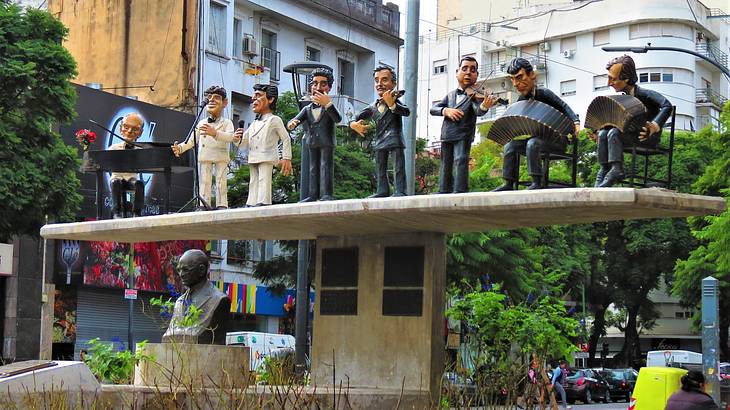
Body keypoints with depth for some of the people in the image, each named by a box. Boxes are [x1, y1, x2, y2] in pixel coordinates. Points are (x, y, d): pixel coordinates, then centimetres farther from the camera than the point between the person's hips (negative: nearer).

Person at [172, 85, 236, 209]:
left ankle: (221, 205, 0)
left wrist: (215, 133, -34)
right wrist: (180, 147, -2)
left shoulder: (227, 123, 1)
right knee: (204, 182, 1)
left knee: (221, 182, -2)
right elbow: (192, 140, 15)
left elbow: (230, 137, -18)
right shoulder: (201, 123, 14)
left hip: (221, 156, -3)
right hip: (204, 156, 3)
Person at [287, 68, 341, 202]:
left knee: (326, 167, -11)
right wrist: (291, 124, -21)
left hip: (326, 143, -5)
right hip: (312, 144, 5)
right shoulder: (307, 109, 15)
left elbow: (338, 119, -21)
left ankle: (326, 194, -16)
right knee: (313, 169, 6)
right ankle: (313, 194, 7)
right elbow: (296, 120, 7)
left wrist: (327, 104, -38)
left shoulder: (330, 107, 0)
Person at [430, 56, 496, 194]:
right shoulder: (451, 95, 13)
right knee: (446, 165, 10)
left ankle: (460, 191, -25)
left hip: (463, 135, -5)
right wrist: (446, 110, -16)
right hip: (446, 135, 5)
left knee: (461, 159, -22)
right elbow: (433, 109, 6)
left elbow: (478, 111, -22)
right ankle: (444, 192, 20)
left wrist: (484, 106, -47)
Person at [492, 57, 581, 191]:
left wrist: (575, 123, -30)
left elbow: (564, 107, -15)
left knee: (532, 143, -34)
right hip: (537, 136, 7)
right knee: (510, 145, -9)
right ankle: (508, 184, -9)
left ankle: (537, 182, -32)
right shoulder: (522, 100, 7)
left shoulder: (543, 93, -13)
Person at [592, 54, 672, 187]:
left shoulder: (643, 93, -13)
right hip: (631, 133, 7)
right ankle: (604, 170, -20)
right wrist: (598, 133, 7)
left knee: (614, 133, -28)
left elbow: (667, 106, -26)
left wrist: (654, 126, -36)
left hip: (649, 137, -7)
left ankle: (616, 170, -30)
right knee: (603, 134, -16)